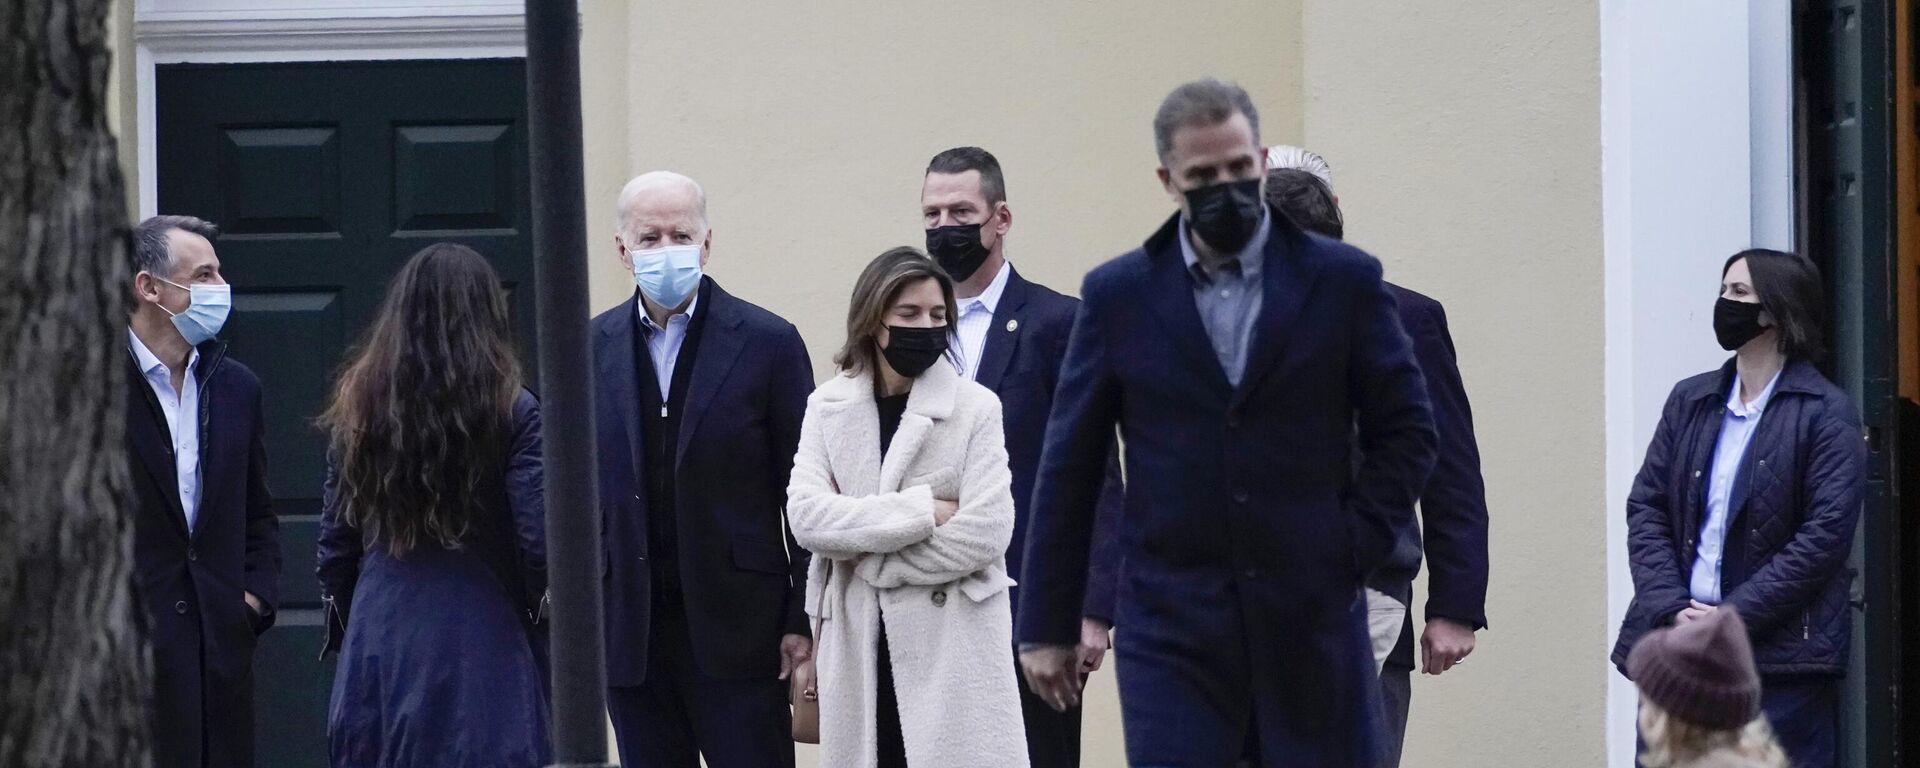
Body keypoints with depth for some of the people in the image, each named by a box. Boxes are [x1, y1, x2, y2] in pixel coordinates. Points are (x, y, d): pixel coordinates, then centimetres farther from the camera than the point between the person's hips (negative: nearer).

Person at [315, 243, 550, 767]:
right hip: (483, 647, -4)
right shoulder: (511, 410, -6)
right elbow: (539, 542, -10)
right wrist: (538, 608, 8)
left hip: (378, 650, 4)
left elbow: (334, 547, 8)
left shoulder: (357, 406, 5)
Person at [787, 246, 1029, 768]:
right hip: (861, 648, 3)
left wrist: (870, 560, -7)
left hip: (953, 647, -3)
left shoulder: (975, 407, -2)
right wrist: (922, 511, -13)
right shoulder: (828, 407, 7)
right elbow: (806, 515, -6)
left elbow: (985, 531, -11)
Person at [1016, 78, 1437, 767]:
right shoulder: (1118, 295, 5)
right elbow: (1069, 467, 7)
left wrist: (1355, 547, -4)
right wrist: (1046, 625, 5)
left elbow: (1407, 432, 9)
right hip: (1171, 626, 0)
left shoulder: (1344, 281, 4)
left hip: (1313, 621, 0)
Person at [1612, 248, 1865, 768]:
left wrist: (1735, 616, -13)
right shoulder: (1689, 401, 13)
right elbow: (1645, 508, 9)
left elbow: (1825, 535, -9)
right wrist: (1670, 609, -7)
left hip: (1781, 659, -5)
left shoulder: (1825, 414, -2)